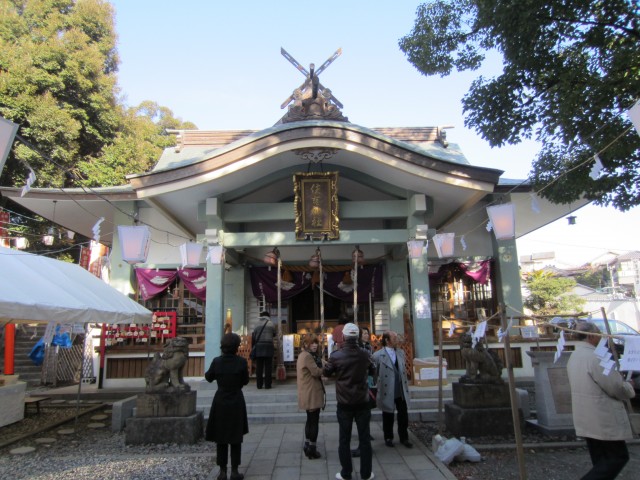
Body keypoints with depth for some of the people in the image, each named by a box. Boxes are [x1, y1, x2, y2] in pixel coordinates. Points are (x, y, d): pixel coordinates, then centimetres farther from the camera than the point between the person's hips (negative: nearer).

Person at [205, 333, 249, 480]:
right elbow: (245, 381, -2)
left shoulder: (216, 361, -10)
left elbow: (209, 378, 5)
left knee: (221, 438, 12)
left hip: (220, 402, 1)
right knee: (236, 438, 9)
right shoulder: (241, 362, -14)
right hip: (236, 403, -1)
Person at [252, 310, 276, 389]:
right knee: (268, 366, 3)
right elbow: (274, 334, 11)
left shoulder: (257, 324, 4)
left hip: (258, 347, 2)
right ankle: (267, 384, 3)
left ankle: (259, 384, 10)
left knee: (259, 367, 7)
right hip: (268, 346, -2)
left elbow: (253, 336, 4)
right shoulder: (271, 324, 0)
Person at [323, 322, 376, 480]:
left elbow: (326, 373, 3)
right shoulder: (365, 355, -7)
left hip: (344, 403, -1)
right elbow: (372, 371, 12)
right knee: (364, 438, 11)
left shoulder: (336, 356, -14)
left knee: (344, 439, 10)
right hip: (362, 402, 2)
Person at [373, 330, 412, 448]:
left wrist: (405, 387, 13)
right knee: (388, 416, 12)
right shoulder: (378, 355, -13)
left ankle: (404, 438, 28)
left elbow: (403, 370, 14)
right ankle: (388, 438, 31)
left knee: (403, 415, 10)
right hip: (387, 392, -4)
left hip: (401, 391, 4)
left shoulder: (401, 352, 6)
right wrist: (378, 388, -8)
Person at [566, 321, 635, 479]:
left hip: (585, 419, 9)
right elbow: (617, 387, -19)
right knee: (618, 456, 2)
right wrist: (629, 389, 3)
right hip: (604, 420, -9)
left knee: (600, 459, 17)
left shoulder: (573, 357, 9)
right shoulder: (594, 357, -22)